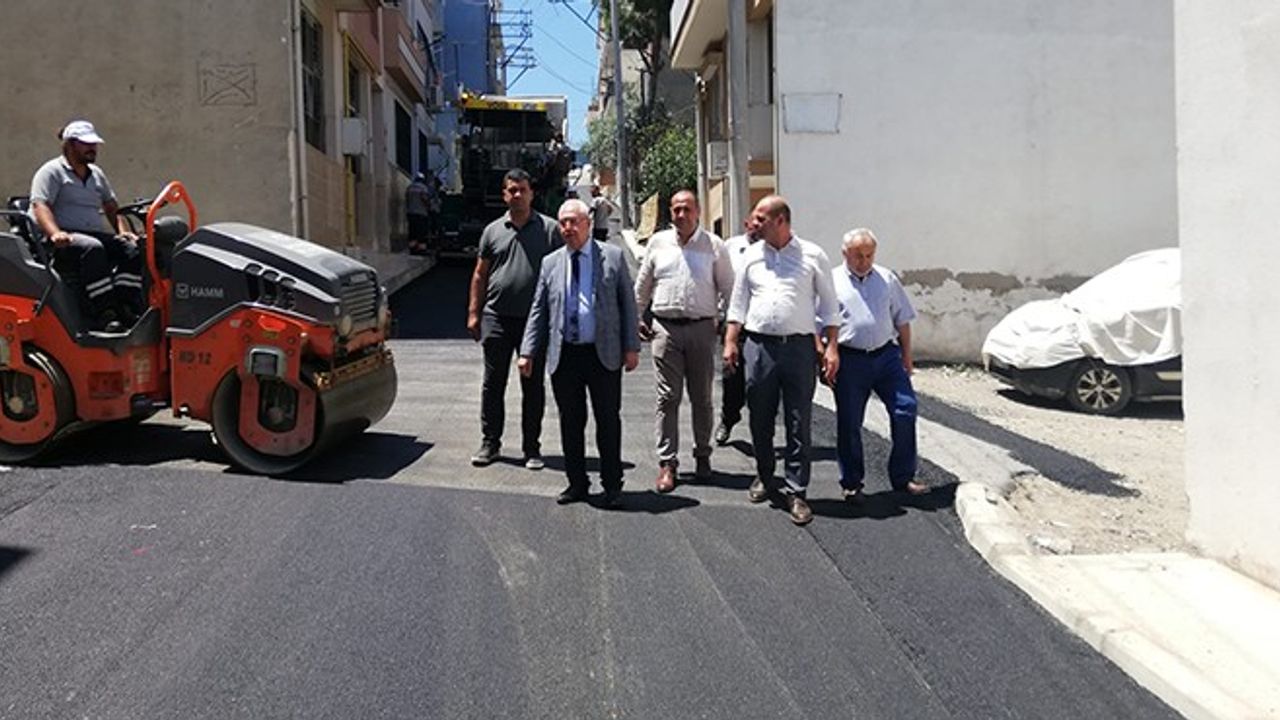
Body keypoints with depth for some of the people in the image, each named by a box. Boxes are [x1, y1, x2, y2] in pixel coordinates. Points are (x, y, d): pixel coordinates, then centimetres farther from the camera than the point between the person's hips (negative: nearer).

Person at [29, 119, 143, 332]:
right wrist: (55, 233, -30)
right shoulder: (51, 172, 2)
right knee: (93, 248, -39)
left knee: (131, 249, -23)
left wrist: (123, 231, 5)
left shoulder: (97, 174, 24)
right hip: (65, 239, -6)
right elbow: (40, 206, -11)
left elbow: (112, 207, 25)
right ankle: (104, 314, -41)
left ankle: (127, 309, -27)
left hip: (96, 234, 6)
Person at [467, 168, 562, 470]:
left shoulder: (549, 229, 2)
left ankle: (532, 447, 16)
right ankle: (490, 443, 18)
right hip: (497, 317, 2)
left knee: (533, 386, 6)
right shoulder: (493, 231, 10)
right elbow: (480, 275, 12)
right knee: (493, 383, 6)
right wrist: (474, 313, 6)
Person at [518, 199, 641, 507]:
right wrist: (528, 352, 2)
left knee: (608, 421, 5)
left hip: (603, 354, -2)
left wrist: (631, 347, -3)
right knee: (570, 423, 9)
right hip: (564, 355, 2)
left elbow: (628, 303, 2)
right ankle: (577, 483, 22)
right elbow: (538, 311, 9)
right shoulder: (550, 263, 9)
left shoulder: (613, 256, 3)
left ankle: (612, 485, 17)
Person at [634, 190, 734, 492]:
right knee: (668, 397, 0)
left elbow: (728, 288, 6)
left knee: (702, 397, 9)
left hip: (702, 328, 0)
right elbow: (642, 285, 15)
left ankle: (702, 455, 25)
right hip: (666, 328, 1)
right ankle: (667, 463, 5)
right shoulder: (658, 243, 7)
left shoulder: (713, 245, 2)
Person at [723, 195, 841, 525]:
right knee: (760, 419, 11)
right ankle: (764, 477, 31)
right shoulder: (751, 256, 9)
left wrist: (832, 348, -3)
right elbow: (738, 303, 12)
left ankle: (796, 492, 7)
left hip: (799, 346, -2)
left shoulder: (812, 256, 1)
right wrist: (730, 342, 5)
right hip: (759, 346, 3)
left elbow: (828, 305, 3)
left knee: (799, 423, 0)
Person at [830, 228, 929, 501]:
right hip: (850, 360, -2)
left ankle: (903, 478, 11)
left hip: (887, 355, 3)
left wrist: (906, 355, 12)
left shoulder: (887, 279, 11)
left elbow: (902, 320, 15)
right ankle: (851, 483, 18)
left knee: (905, 410, -3)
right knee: (848, 423, 4)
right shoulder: (831, 281, 1)